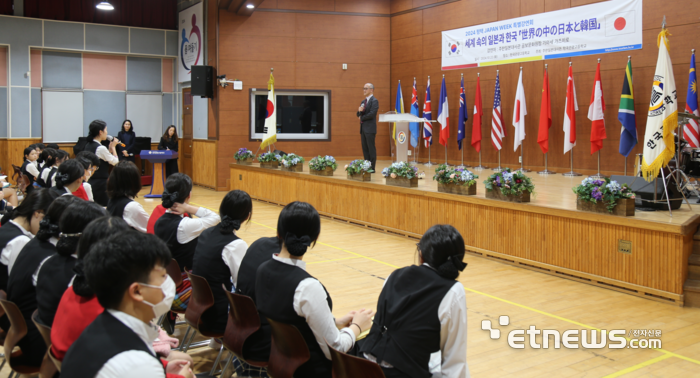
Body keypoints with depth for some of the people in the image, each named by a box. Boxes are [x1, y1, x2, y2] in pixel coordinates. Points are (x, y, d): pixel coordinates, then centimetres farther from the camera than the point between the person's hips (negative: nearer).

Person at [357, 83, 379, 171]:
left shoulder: (374, 101, -8)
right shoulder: (363, 101, 18)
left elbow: (372, 114, -19)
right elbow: (358, 115, 16)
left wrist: (362, 118, -5)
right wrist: (359, 111, -7)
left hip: (370, 129, -9)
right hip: (363, 128, 9)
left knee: (371, 148, -5)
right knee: (365, 149, 9)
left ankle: (372, 167, -2)